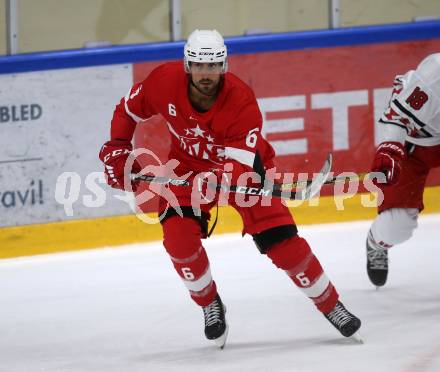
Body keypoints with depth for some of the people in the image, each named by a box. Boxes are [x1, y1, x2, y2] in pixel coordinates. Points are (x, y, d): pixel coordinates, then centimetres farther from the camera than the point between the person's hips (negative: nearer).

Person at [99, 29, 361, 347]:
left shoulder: (242, 101, -31)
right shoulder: (164, 82, -23)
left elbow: (239, 165, -36)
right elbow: (130, 107, -1)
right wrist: (118, 148, -9)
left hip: (242, 165, -2)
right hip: (188, 165, 2)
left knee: (280, 239, -13)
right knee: (178, 235, -22)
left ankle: (330, 305, 6)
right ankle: (209, 304, 4)